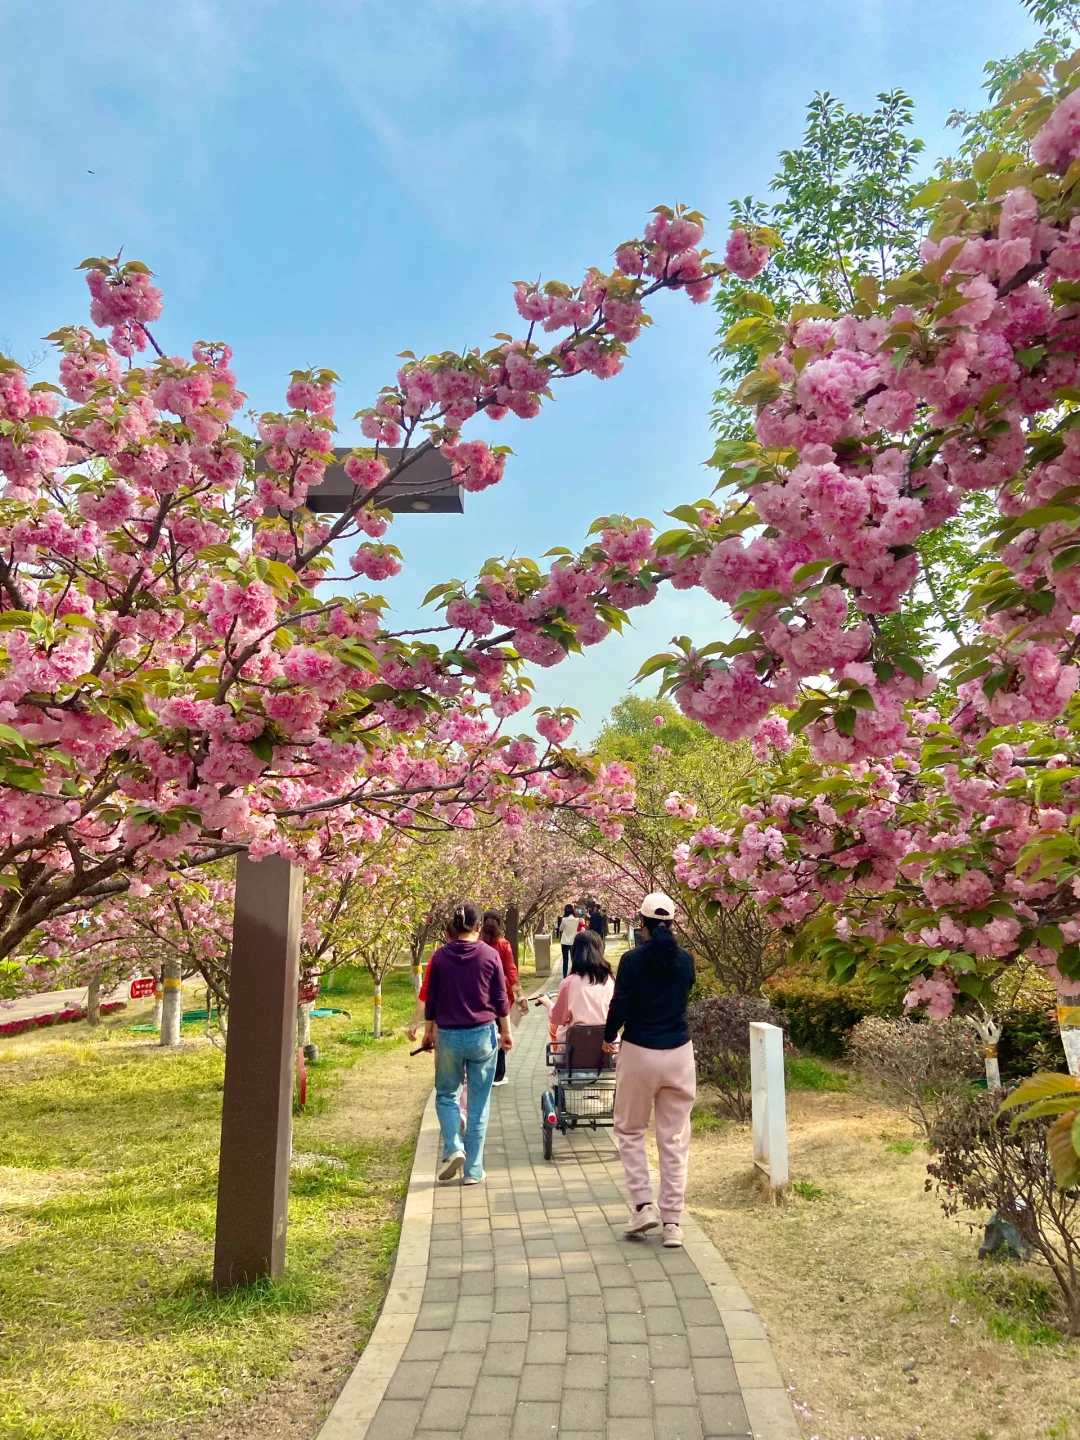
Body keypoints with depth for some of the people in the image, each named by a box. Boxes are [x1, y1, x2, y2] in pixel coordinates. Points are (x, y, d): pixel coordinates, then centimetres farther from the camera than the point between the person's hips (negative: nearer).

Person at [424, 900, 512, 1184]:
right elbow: (501, 999, 1)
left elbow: (431, 998, 3)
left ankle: (453, 1148, -3)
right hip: (483, 1035, 0)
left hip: (449, 1036, 0)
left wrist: (428, 1030, 18)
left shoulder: (440, 956, -4)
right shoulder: (490, 955, -5)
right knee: (479, 1104, 9)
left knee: (446, 1094, 19)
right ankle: (473, 1170, 11)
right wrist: (505, 1031, 14)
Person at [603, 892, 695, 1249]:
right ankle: (672, 1221, 11)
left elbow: (620, 1006, -10)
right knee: (674, 1140, 9)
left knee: (630, 1130, 15)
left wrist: (608, 1038, 7)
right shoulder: (685, 961, 1)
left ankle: (643, 1206, 5)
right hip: (679, 1054, 3)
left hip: (639, 1053, -3)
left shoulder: (633, 960, -10)